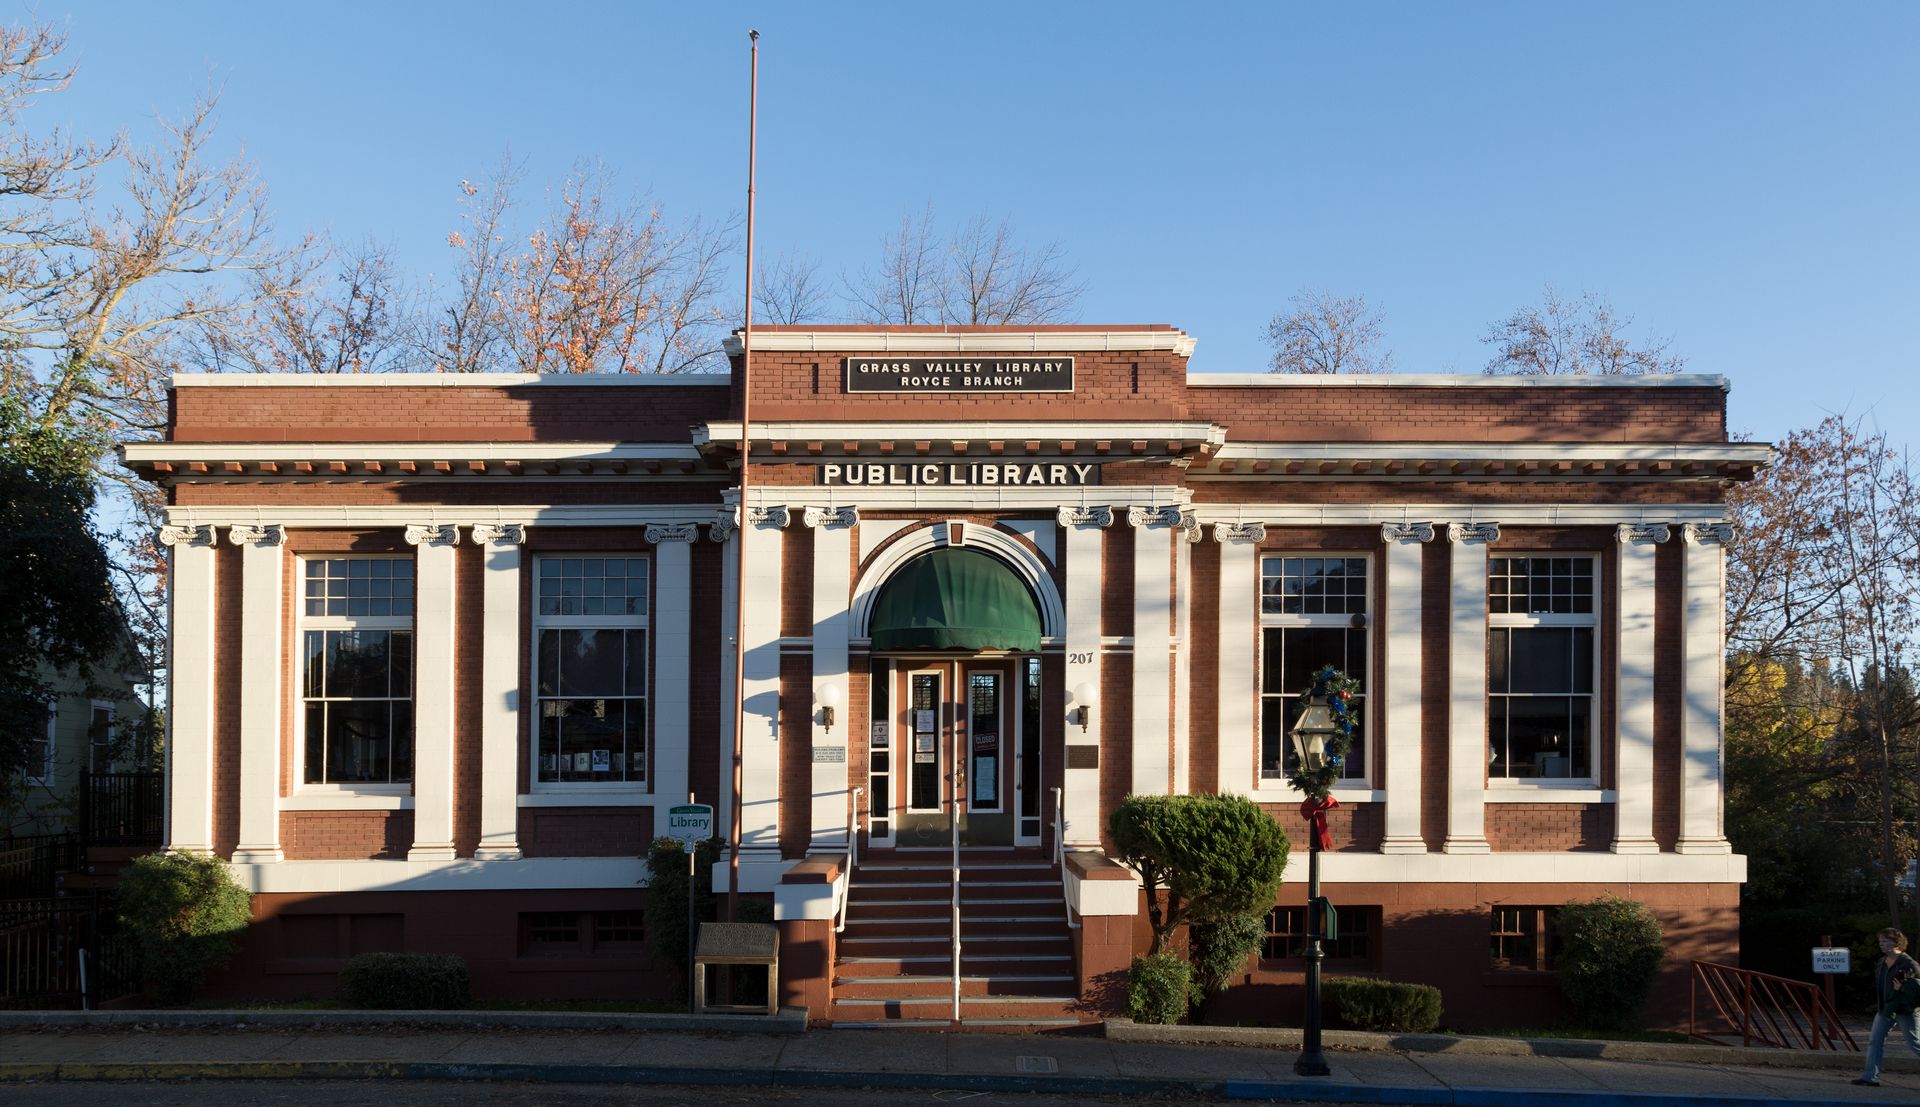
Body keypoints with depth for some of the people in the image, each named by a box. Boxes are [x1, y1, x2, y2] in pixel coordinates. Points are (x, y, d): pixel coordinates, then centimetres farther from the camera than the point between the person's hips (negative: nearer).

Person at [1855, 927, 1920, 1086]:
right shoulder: (1881, 963, 12)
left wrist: (1902, 988, -25)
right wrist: (1878, 1005, 13)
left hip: (1905, 1010, -7)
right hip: (1885, 1009, 7)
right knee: (1875, 1042, 0)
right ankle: (1870, 1077, 1)